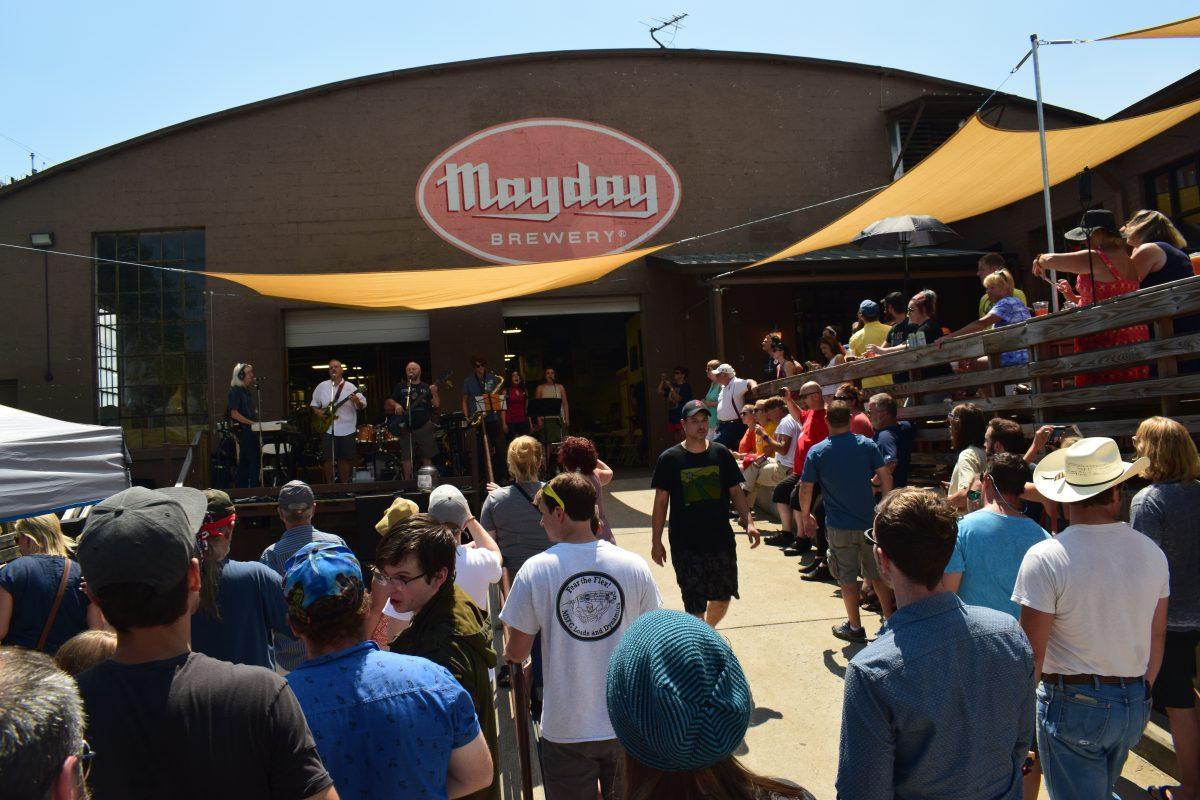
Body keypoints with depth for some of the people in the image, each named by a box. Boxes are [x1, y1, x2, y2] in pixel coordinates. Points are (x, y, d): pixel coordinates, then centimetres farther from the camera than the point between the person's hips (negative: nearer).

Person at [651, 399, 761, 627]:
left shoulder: (720, 454, 2)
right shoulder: (669, 459, -6)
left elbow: (736, 491, 7)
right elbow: (661, 501, -1)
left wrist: (749, 522, -7)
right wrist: (656, 542, -3)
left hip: (722, 540, 4)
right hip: (685, 546, -3)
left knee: (723, 596, 16)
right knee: (695, 605, -1)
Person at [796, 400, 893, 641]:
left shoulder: (817, 452, -8)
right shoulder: (867, 445, -5)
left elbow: (805, 489, -6)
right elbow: (885, 477, -2)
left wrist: (806, 516, 9)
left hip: (839, 527, -2)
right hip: (869, 522, 2)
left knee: (847, 578, 10)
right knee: (877, 574, 17)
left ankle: (855, 627, 19)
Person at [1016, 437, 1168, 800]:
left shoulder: (1045, 557, -21)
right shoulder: (1152, 552, -3)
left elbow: (1033, 650, -18)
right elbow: (1157, 636, 8)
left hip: (1073, 705, -5)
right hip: (1134, 707, 5)